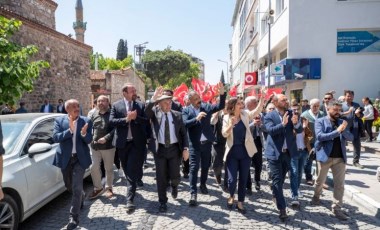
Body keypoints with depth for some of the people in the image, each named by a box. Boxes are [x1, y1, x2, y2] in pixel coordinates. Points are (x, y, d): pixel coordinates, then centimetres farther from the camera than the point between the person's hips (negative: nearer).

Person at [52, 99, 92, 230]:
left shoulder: (86, 121, -4)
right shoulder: (59, 121, -2)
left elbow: (89, 140, -9)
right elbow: (55, 137, -14)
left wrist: (84, 134, -30)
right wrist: (70, 130, -27)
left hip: (80, 158, -2)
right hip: (65, 158, 2)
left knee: (77, 187, -7)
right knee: (69, 186, 19)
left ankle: (74, 218, 4)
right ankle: (81, 196, 51)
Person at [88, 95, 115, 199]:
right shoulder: (94, 114, 7)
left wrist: (106, 138, -19)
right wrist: (91, 138, -2)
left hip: (108, 145, -3)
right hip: (95, 145, 4)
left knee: (109, 168, 9)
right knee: (94, 167, 5)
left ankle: (109, 188, 27)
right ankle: (98, 188, 23)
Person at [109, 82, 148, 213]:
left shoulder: (141, 105, 3)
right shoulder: (116, 105, 3)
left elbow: (146, 121, -5)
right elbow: (111, 121, -8)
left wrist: (136, 117, -20)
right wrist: (126, 119, -18)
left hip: (137, 143, -2)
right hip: (122, 143, 2)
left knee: (132, 171, -8)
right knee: (127, 171, 16)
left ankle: (130, 200, -8)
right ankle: (131, 192, 39)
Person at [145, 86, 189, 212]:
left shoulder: (177, 115, 2)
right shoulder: (155, 112, -1)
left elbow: (183, 133, 3)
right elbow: (146, 112, -24)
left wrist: (185, 148, -8)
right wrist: (153, 99, -40)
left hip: (174, 149, 1)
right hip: (160, 149, 0)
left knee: (174, 176, 1)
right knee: (161, 177, 5)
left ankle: (174, 186, 38)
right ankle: (162, 202, 21)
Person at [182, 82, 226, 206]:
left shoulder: (206, 106, 4)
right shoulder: (186, 110, -2)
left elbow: (220, 106, -6)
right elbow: (185, 123, -14)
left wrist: (222, 94, -21)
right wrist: (196, 119, -28)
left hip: (207, 142, 3)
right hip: (194, 144, -3)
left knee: (206, 166, 16)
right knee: (194, 167, -3)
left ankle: (203, 184, 38)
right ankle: (193, 193, 1)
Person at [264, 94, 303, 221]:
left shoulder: (291, 114, 4)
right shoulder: (269, 116, -8)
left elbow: (299, 130, -4)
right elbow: (270, 130, -22)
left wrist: (296, 123, -25)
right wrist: (283, 124, -36)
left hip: (288, 152, 5)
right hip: (275, 152, -4)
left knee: (281, 179, 19)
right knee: (277, 180, -3)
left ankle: (276, 194, 43)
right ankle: (282, 209, 0)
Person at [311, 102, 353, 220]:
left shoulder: (342, 122, 8)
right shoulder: (320, 121, -6)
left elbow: (351, 137, 1)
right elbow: (320, 136, -21)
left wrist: (344, 130, -20)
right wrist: (337, 131, -26)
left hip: (340, 157, 4)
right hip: (325, 156, -3)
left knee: (340, 184, 3)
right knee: (320, 181, 14)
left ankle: (337, 208, 12)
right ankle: (316, 196, 40)